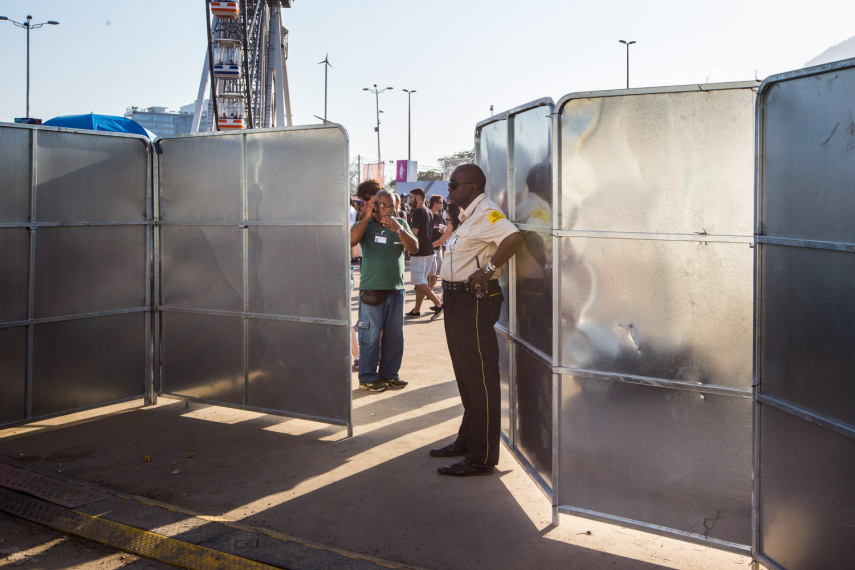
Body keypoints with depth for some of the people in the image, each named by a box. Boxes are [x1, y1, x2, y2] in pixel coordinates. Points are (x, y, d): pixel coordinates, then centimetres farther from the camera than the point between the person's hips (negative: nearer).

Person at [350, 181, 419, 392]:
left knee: (395, 335, 10)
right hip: (371, 289, -4)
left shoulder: (401, 224, 10)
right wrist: (367, 216, -15)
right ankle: (368, 377, 9)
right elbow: (351, 240, -19)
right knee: (370, 334, -3)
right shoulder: (365, 224, 1)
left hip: (396, 288, 4)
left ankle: (389, 374, 22)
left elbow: (414, 248, -3)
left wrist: (398, 229, -17)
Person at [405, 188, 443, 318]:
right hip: (429, 251, 9)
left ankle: (439, 304, -12)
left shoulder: (418, 211, -12)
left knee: (419, 282, -7)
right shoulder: (429, 212, 16)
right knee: (421, 281, 11)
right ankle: (416, 310, 14)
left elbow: (414, 233, -17)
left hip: (419, 252, -9)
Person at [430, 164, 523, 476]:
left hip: (476, 301, -11)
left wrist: (489, 269, -27)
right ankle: (467, 441, 33)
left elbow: (513, 237, -34)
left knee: (480, 379, -5)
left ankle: (482, 457, 2)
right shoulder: (468, 216, 17)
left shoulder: (486, 212, -16)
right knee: (466, 376, 19)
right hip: (458, 299, 11)